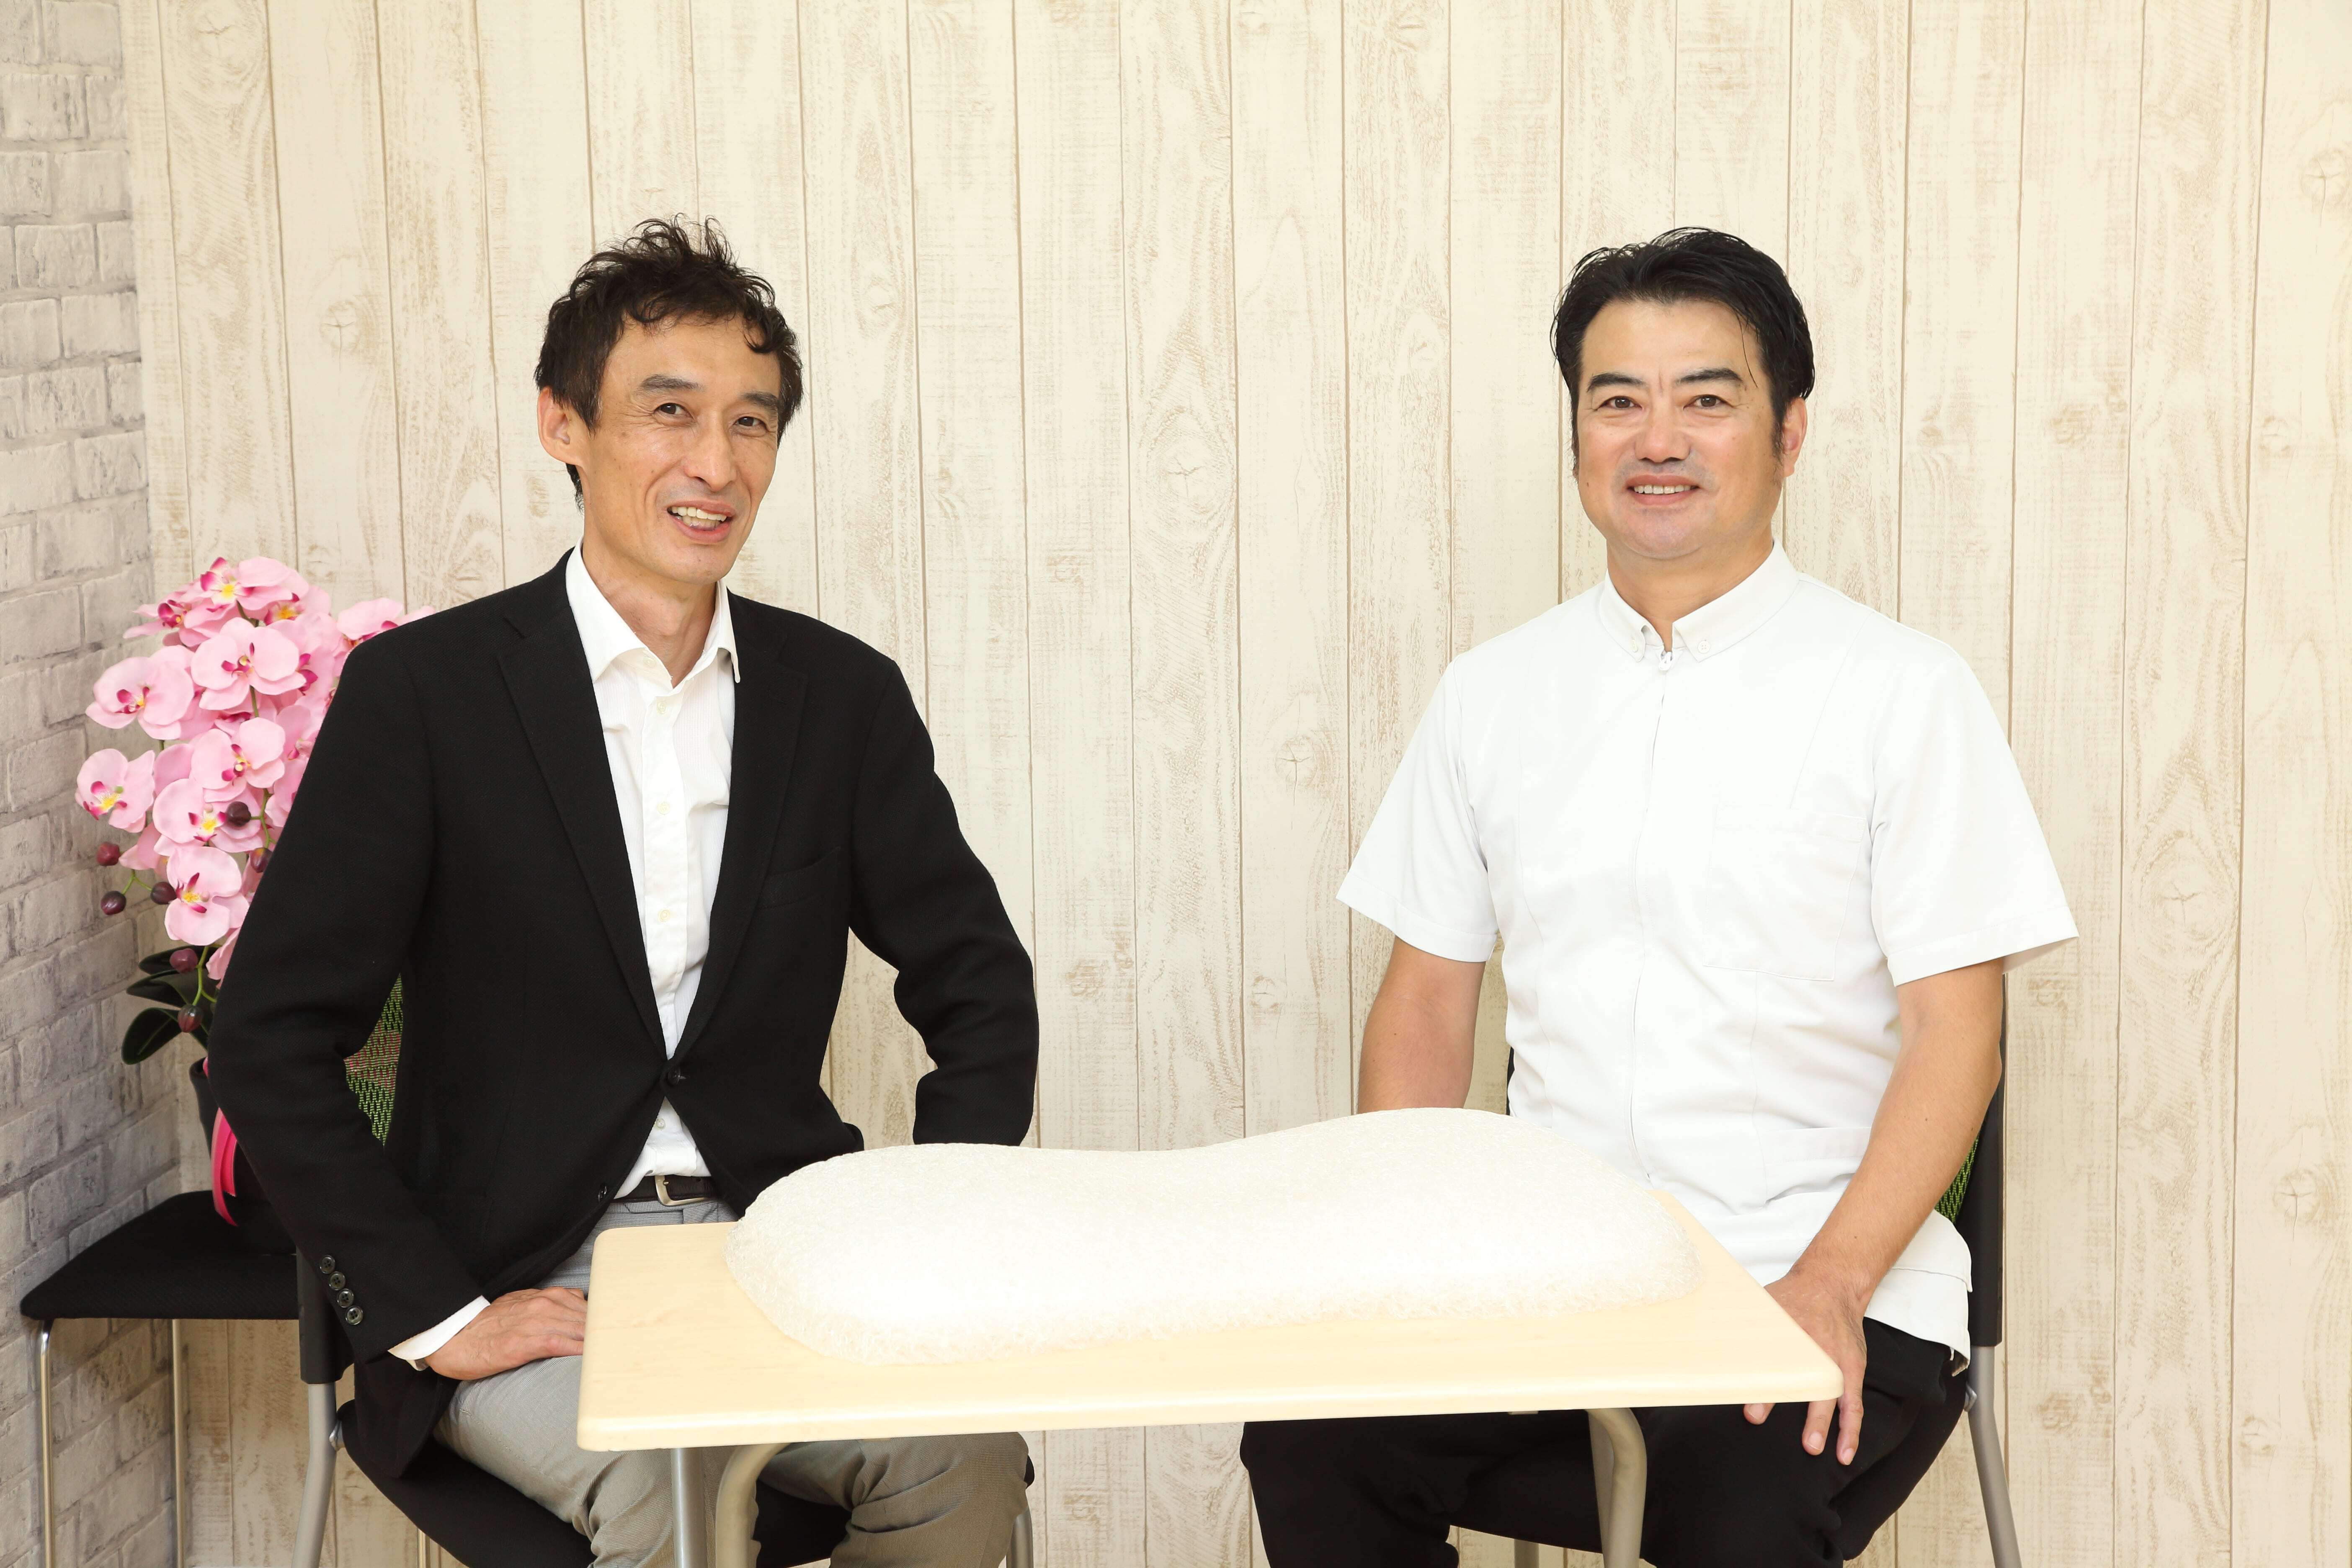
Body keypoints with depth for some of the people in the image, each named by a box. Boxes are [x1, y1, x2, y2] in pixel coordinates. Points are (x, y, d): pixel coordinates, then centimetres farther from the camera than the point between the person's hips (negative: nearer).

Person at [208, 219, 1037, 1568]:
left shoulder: (844, 696, 8)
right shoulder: (427, 688, -3)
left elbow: (982, 991, 14)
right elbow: (273, 1039, -4)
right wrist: (438, 1318, -11)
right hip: (526, 1277, -3)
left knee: (967, 1454, -25)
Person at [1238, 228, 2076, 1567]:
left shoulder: (1904, 692, 0)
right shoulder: (1491, 694, 12)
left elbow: (1956, 1031, -4)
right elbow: (1428, 1002, 14)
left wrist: (1829, 1284, -17)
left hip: (1814, 1283, -4)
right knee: (1310, 1438, -22)